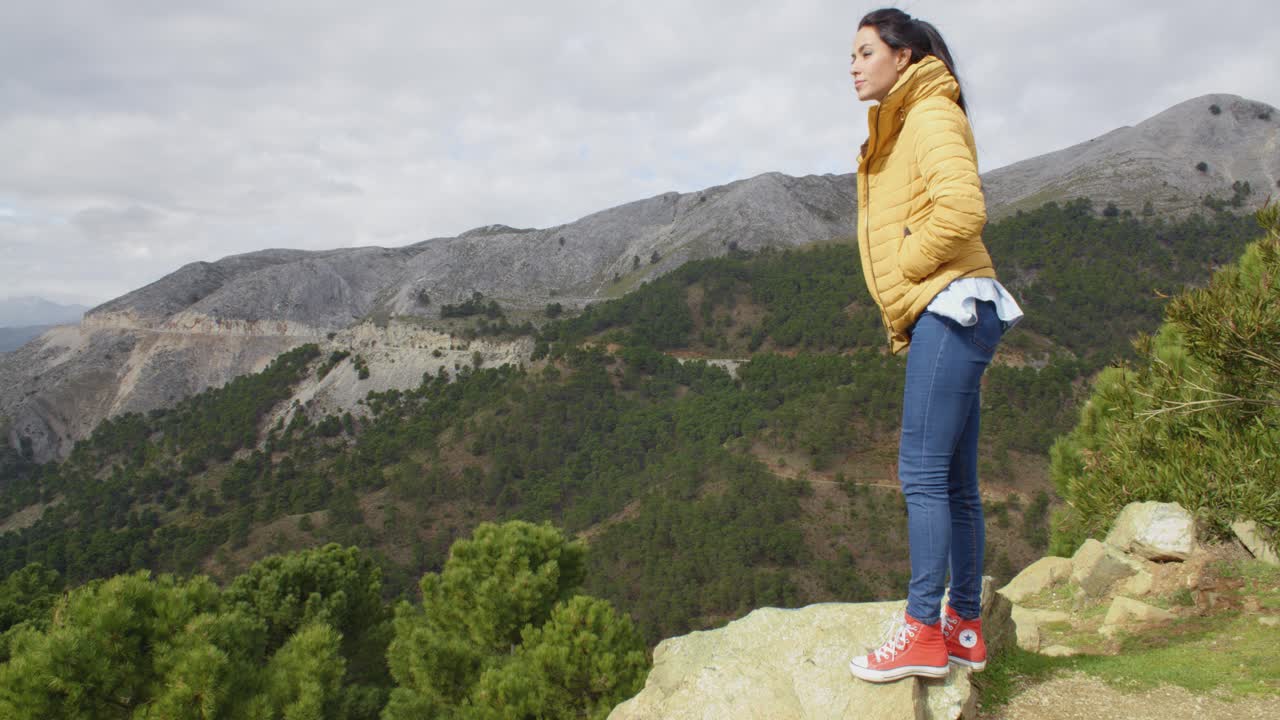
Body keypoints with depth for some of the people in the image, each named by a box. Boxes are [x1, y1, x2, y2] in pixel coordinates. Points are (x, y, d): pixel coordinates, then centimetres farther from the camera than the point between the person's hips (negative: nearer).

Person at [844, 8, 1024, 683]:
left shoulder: (931, 115, -6)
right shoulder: (898, 129, 23)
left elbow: (962, 209, -22)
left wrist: (907, 265, -10)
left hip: (949, 310, -10)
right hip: (938, 319, 10)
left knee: (923, 472, -10)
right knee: (954, 482, 10)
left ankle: (923, 633, -5)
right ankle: (965, 628, 17)